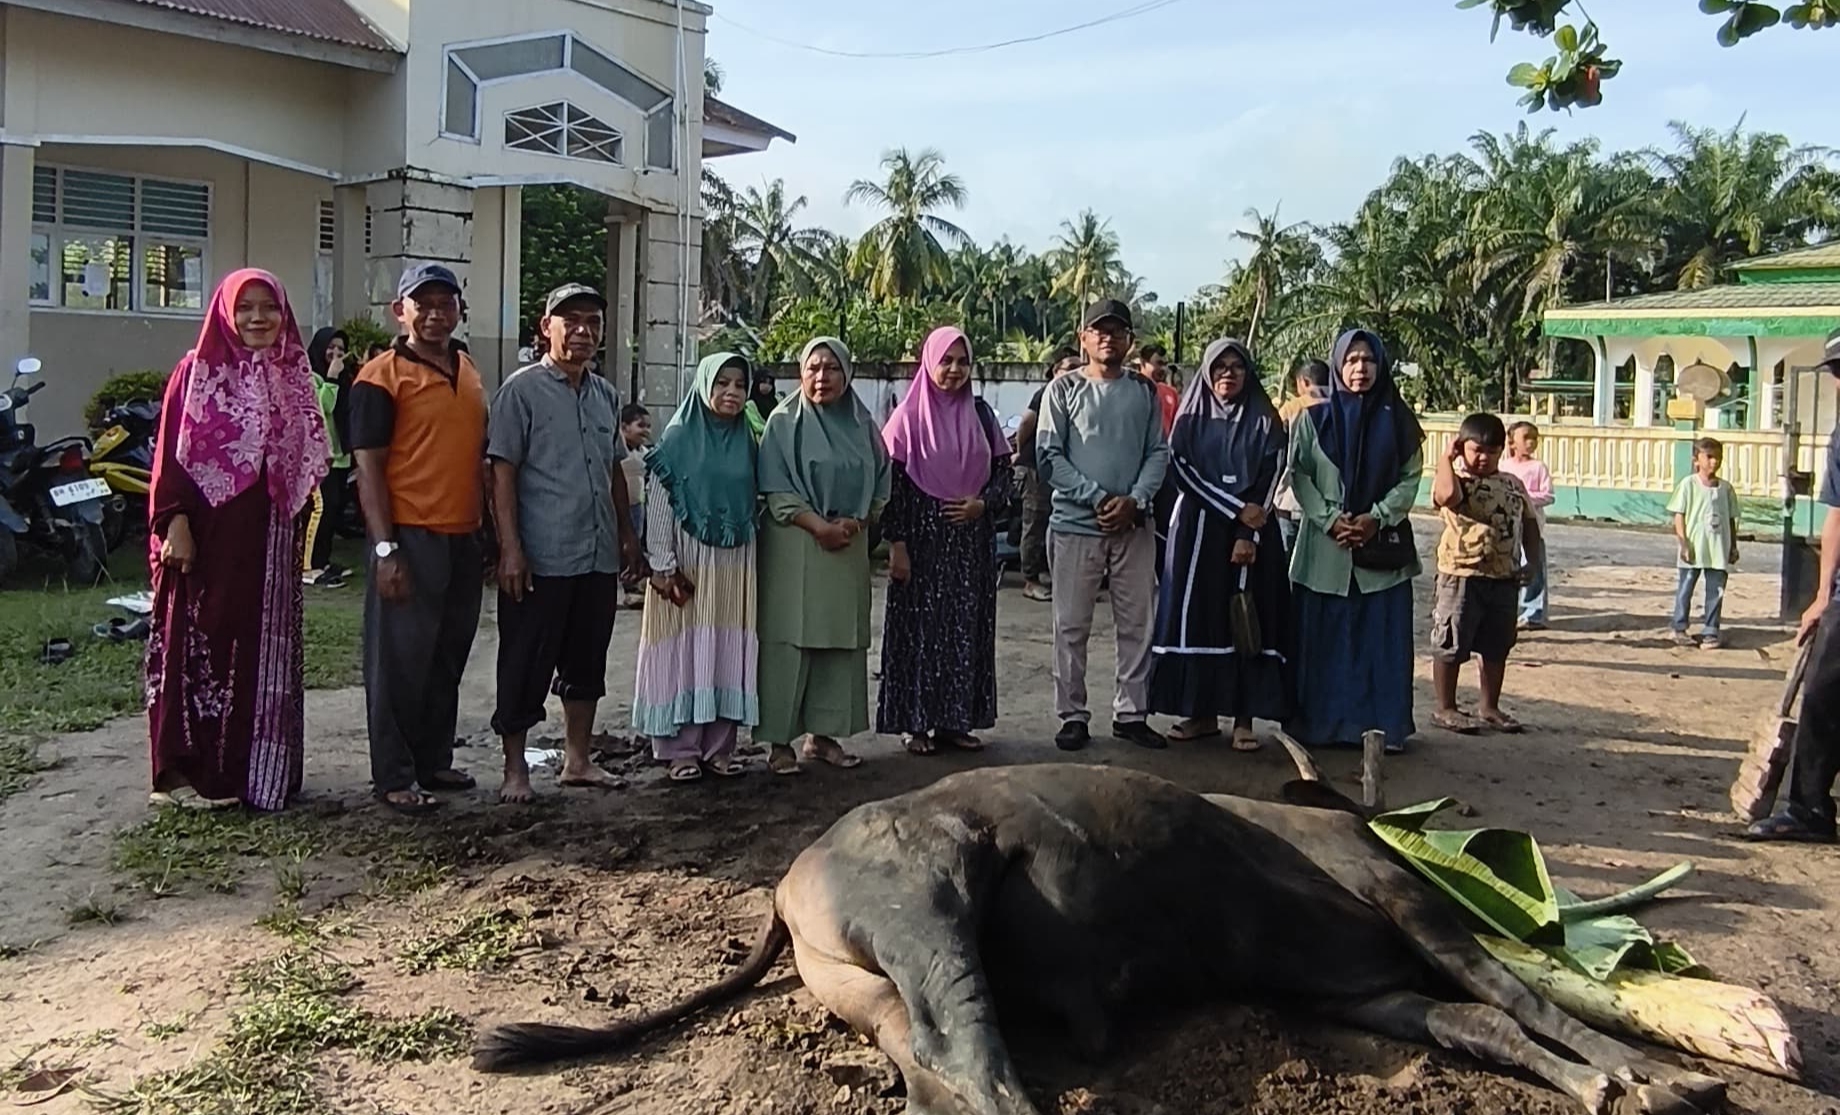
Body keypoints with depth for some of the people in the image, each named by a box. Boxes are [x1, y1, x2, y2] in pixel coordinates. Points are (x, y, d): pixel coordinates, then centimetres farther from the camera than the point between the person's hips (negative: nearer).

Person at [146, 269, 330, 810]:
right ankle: (188, 770, 7)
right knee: (202, 642, -1)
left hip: (270, 535, 5)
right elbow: (173, 453, -7)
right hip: (209, 529, -5)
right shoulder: (197, 371, -1)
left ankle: (257, 768, 16)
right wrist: (176, 523, -15)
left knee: (264, 646, 8)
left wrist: (302, 519, 9)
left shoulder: (293, 376, 13)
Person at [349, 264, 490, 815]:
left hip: (463, 540, 7)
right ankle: (394, 776, 9)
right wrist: (385, 550, -16)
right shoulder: (382, 376, -6)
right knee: (400, 660, 0)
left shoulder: (469, 371, 14)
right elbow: (368, 467, -10)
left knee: (448, 659, 14)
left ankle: (434, 760, 26)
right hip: (411, 539, -7)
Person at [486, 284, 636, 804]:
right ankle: (515, 767, 15)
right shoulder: (523, 389, -6)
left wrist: (627, 532, 17)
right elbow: (503, 472, -10)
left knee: (587, 661, 14)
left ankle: (578, 759, 27)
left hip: (599, 556, 6)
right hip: (541, 559, -6)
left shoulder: (605, 394, 13)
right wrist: (510, 547, -15)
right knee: (526, 665, 2)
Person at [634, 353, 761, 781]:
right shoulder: (677, 437, -4)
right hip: (688, 558, -4)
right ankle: (680, 749, 7)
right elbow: (658, 504, -7)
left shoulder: (747, 442, 9)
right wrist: (663, 565, -13)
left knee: (729, 649, 6)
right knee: (685, 648, -1)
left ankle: (719, 747, 14)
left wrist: (753, 560, 11)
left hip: (735, 562, 4)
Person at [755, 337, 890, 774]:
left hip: (850, 548, 5)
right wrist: (820, 527, -16)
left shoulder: (862, 424, 11)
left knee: (842, 640, 6)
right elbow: (776, 490, -7)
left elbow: (879, 486, 12)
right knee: (789, 640, -4)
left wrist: (856, 522, -6)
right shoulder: (784, 421, -1)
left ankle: (823, 734, 16)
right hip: (795, 545, -4)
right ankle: (779, 741, 3)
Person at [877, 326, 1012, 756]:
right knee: (920, 626, 0)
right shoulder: (909, 416, -2)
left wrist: (984, 503, -8)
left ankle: (955, 720, 15)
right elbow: (891, 483, -5)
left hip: (971, 539, 4)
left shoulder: (980, 414, 8)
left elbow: (1002, 469, 12)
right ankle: (915, 723, 8)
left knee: (967, 627, 6)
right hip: (923, 537, -4)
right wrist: (896, 544, -11)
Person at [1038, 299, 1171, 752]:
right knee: (1071, 626, 2)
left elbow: (1159, 454, 5)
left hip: (1134, 525, 3)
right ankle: (1073, 716, 12)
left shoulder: (1144, 392, 9)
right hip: (1075, 524, -2)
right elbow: (1049, 456, -5)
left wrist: (1134, 500, -11)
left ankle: (1131, 713, 18)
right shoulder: (1064, 389, 1)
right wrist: (1097, 499, -13)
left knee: (1137, 624, 7)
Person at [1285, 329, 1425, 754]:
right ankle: (1318, 723, 9)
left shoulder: (1398, 421, 6)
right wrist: (1330, 519, -12)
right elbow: (1299, 476, 1)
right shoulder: (1314, 420, 4)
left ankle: (1382, 724, 8)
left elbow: (1410, 478, 3)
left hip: (1384, 544, 1)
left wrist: (1376, 518, -11)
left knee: (1382, 637, 1)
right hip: (1324, 544, 0)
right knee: (1323, 636, 2)